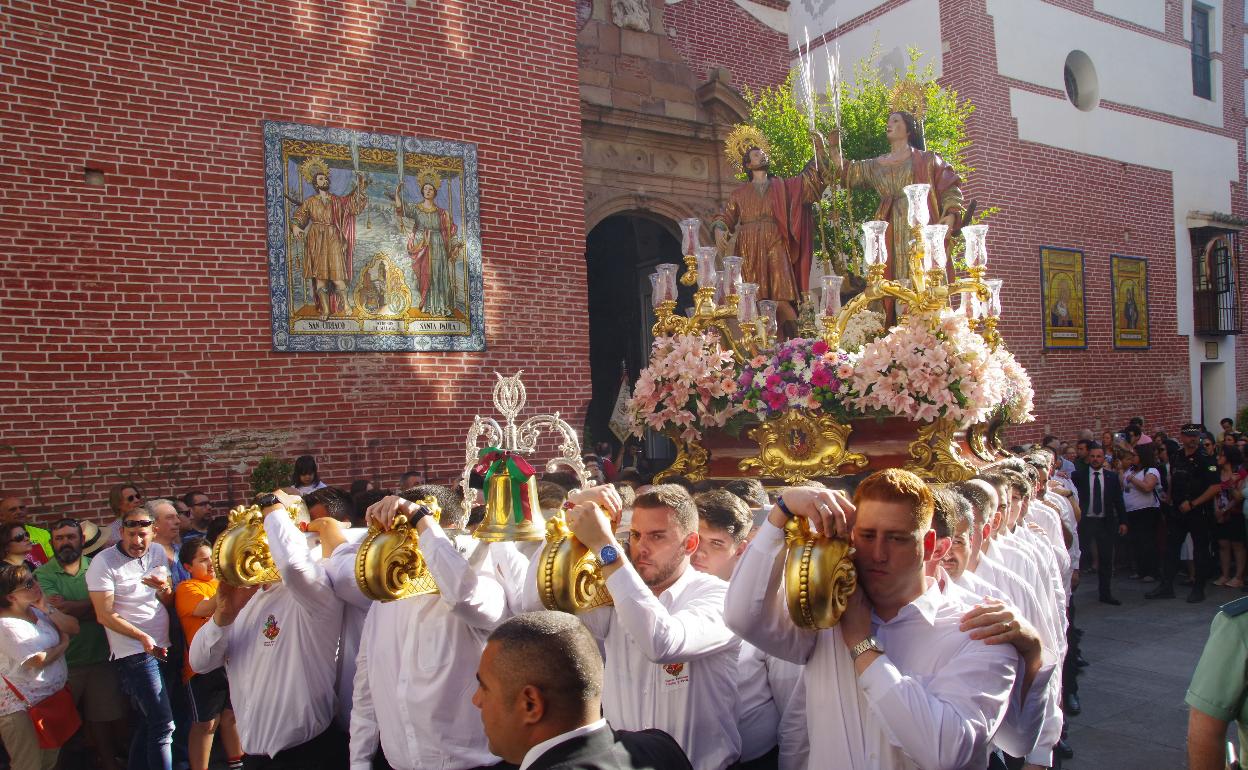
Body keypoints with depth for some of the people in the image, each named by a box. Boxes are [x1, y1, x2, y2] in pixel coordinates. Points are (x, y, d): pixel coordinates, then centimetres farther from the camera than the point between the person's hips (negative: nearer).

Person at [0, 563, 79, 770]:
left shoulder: (38, 610, 6)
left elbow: (73, 628, 0)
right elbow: (37, 661, -22)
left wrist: (47, 609, -10)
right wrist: (63, 644, -4)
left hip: (52, 696, 8)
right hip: (21, 707, -8)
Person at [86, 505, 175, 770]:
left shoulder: (157, 553, 7)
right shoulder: (104, 562, -10)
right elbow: (105, 615, -12)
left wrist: (164, 589, -11)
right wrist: (143, 637, -18)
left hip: (161, 647, 6)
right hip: (134, 652, -6)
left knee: (146, 720, 16)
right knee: (163, 725, -11)